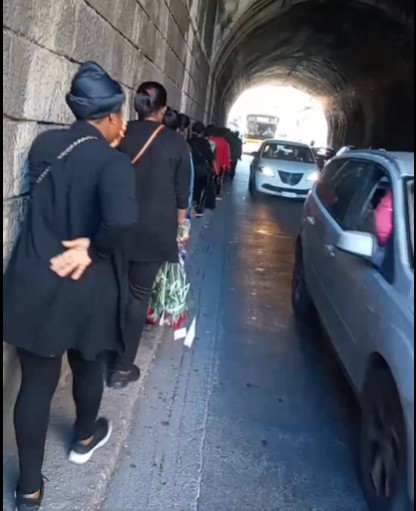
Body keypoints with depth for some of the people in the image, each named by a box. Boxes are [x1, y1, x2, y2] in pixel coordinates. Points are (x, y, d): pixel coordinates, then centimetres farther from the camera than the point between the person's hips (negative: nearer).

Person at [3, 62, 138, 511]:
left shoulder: (44, 145, 0)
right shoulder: (111, 162, -18)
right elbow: (121, 217, -36)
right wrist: (92, 247, -19)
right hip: (85, 288, -3)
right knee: (87, 366, 23)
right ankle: (84, 439, 50)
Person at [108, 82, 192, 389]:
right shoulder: (176, 142, -4)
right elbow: (183, 192, 0)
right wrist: (178, 225, 13)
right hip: (154, 230, -2)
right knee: (138, 295, 7)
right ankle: (122, 368, 12)